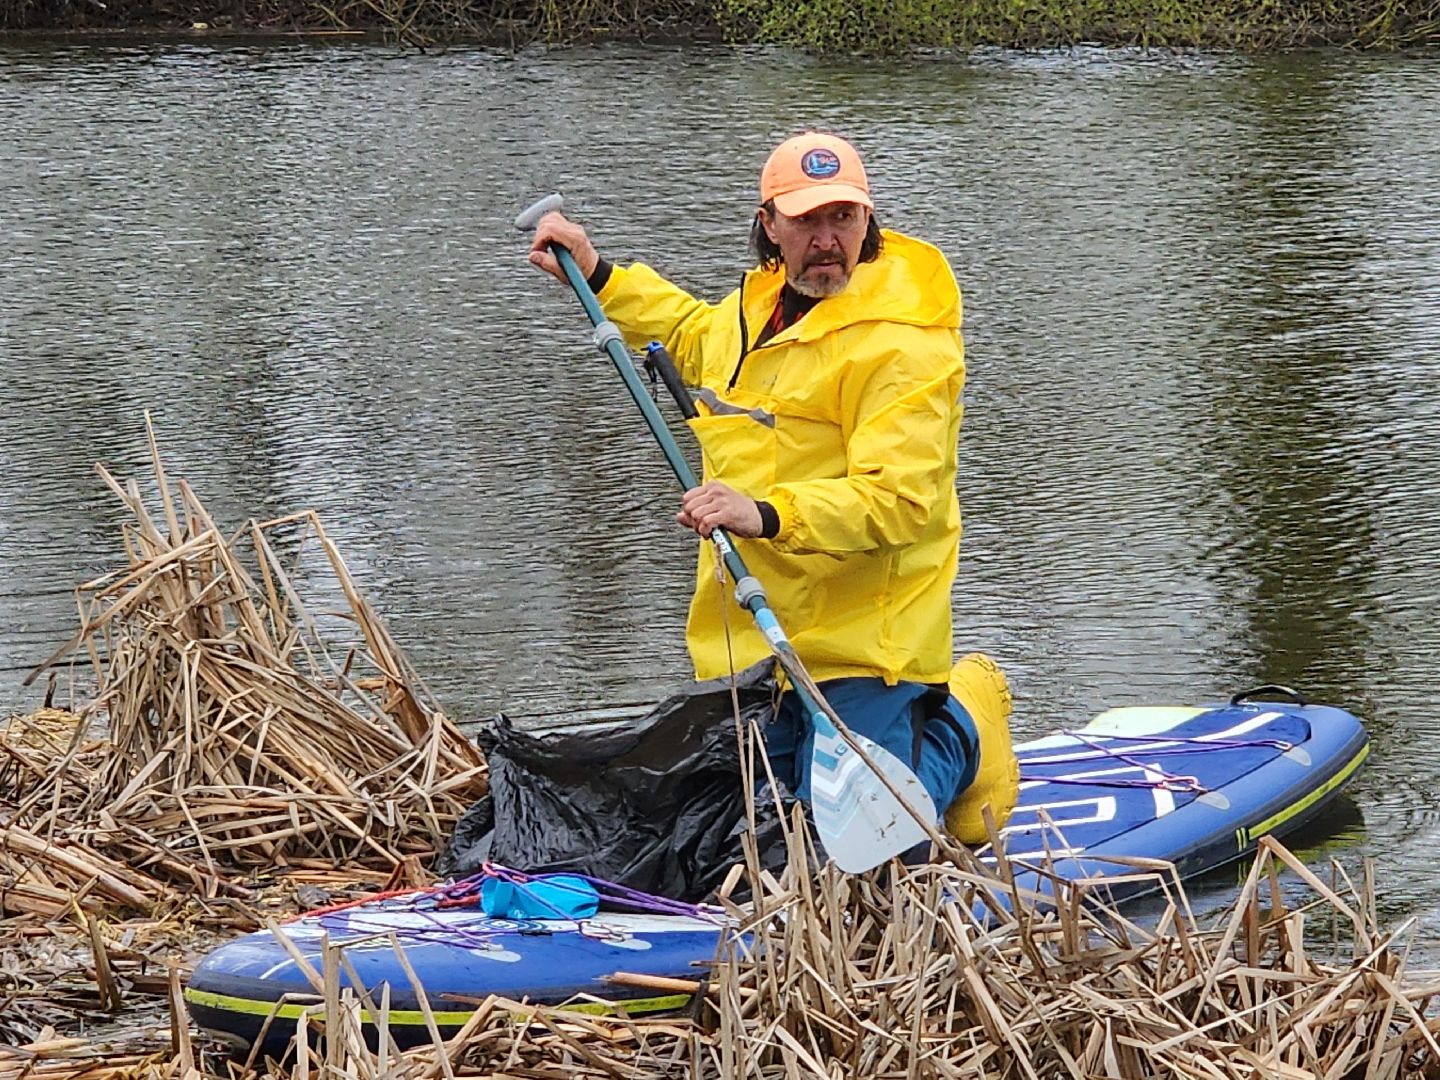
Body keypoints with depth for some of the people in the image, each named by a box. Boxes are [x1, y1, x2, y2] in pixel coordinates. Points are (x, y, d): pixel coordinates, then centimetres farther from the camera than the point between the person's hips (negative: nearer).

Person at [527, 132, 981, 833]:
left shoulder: (903, 343, -17)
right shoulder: (756, 306, 10)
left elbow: (895, 497, -27)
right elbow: (697, 337, 36)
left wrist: (769, 514, -38)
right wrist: (594, 273, 30)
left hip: (857, 642, -8)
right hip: (747, 639, 8)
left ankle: (950, 735, 20)